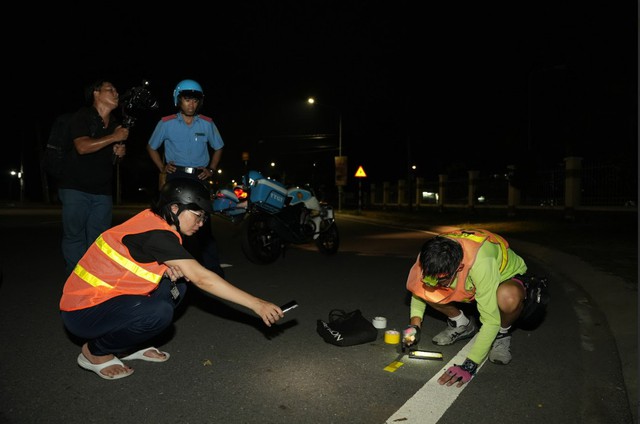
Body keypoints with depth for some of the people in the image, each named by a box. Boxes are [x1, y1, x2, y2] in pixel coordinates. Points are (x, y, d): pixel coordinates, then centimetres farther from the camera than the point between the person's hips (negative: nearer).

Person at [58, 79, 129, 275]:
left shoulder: (116, 124, 14)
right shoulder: (82, 116, -4)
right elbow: (82, 147, -21)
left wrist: (120, 153, 1)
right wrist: (114, 137, -17)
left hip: (103, 191, 5)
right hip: (76, 187, -5)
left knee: (98, 240, 5)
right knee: (74, 237, -2)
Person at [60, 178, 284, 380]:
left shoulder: (152, 219, 1)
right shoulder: (156, 234, -25)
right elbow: (201, 278, -28)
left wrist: (171, 268, -13)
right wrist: (256, 304, -27)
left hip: (104, 297, 9)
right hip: (82, 312, -9)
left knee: (177, 283, 2)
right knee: (159, 313, -30)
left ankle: (126, 347, 10)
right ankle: (95, 352, -3)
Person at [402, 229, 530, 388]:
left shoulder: (480, 264, -43)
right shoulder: (431, 256, -28)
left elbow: (491, 321, -39)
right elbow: (417, 290, -7)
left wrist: (469, 366, -42)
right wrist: (415, 325, -22)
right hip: (471, 285, 5)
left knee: (509, 298, -42)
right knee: (423, 286, -23)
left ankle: (502, 333, -6)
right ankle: (462, 324, 4)